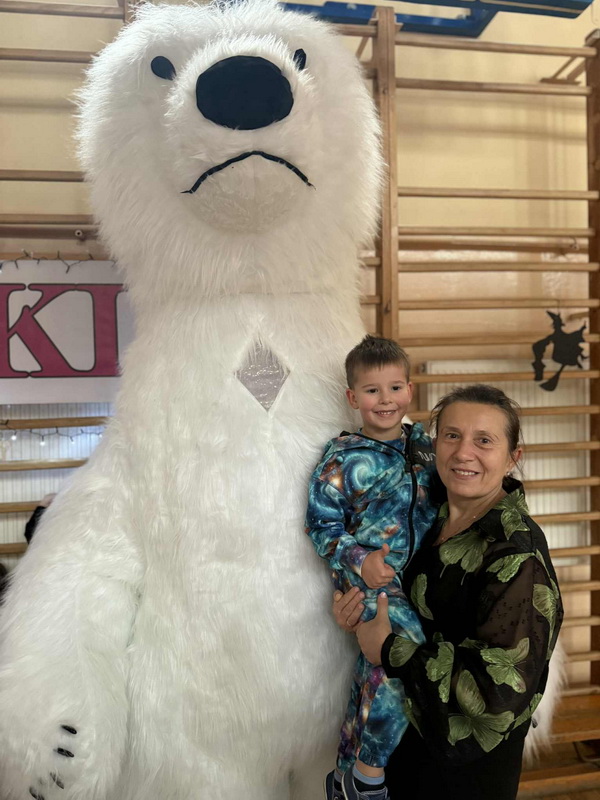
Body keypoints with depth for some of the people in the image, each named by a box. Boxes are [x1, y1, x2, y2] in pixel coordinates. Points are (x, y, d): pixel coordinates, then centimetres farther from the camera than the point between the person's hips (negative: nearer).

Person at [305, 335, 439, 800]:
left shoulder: (424, 445, 5)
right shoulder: (343, 459, -10)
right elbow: (322, 523, -10)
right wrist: (359, 562, -20)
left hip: (417, 576, 5)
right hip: (369, 577, -5)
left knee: (376, 669, 14)